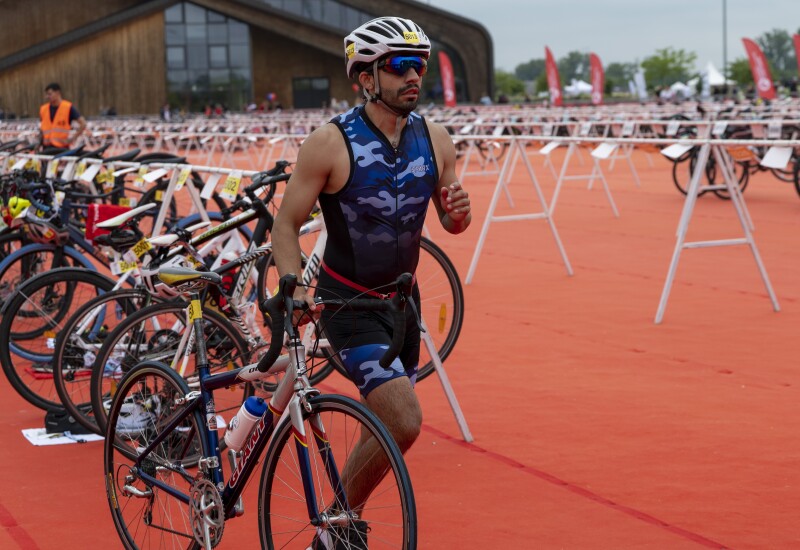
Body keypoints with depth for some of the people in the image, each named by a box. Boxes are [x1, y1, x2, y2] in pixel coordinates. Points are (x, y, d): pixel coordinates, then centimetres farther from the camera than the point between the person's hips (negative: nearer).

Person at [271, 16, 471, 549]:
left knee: (390, 427, 14)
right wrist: (295, 287, -29)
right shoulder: (330, 143, -17)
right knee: (404, 422, -19)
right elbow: (286, 225, -12)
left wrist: (459, 212, -14)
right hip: (348, 303, -6)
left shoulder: (435, 139, -2)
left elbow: (450, 223, 10)